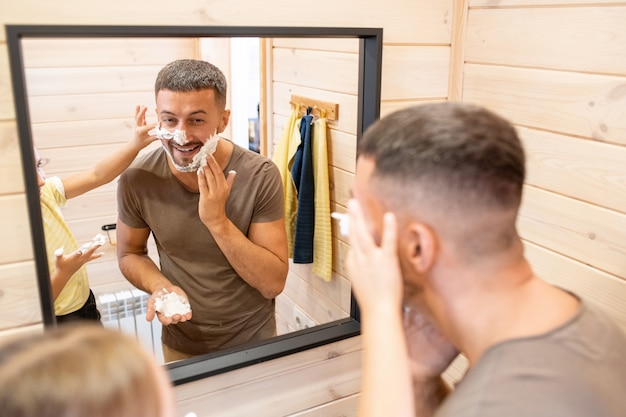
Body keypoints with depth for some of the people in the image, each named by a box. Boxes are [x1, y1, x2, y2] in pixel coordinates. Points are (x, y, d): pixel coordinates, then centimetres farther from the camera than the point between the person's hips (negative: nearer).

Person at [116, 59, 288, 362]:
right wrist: (161, 287, -20)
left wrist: (218, 222, -32)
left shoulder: (260, 176, -22)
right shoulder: (137, 180, -17)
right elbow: (129, 253, 0)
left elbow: (274, 283, -20)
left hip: (253, 342, -1)